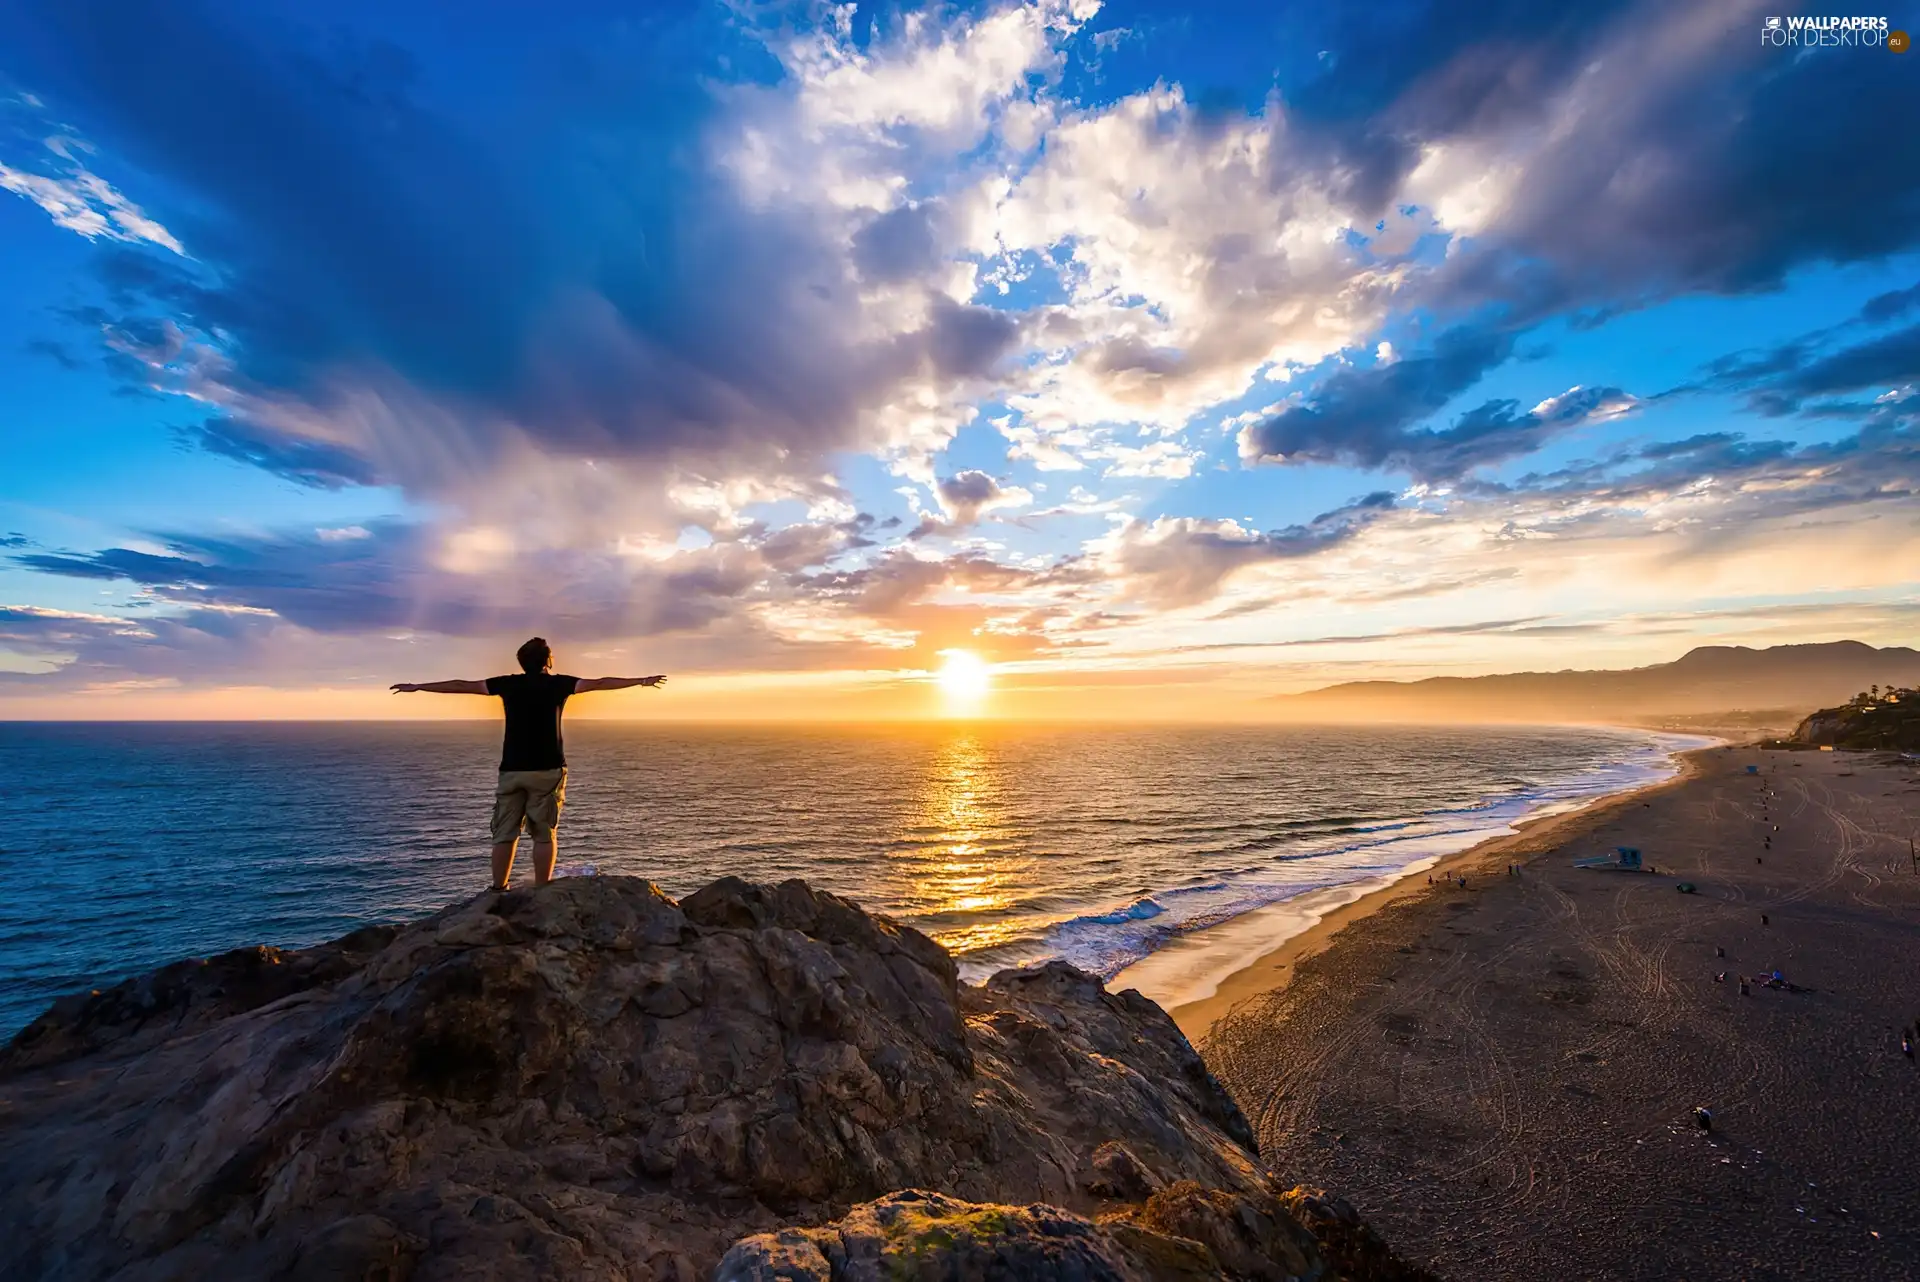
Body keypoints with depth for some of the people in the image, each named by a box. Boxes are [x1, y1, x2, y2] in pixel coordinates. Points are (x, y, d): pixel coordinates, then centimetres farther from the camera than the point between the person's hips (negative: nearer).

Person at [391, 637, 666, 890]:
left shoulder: (508, 684, 6)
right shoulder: (558, 684, -1)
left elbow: (462, 686, 11)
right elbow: (598, 683, -5)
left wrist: (417, 687, 22)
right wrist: (640, 681, -3)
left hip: (511, 770, 3)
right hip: (547, 770, -2)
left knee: (505, 834, 9)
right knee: (544, 835, 2)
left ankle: (498, 892, 10)